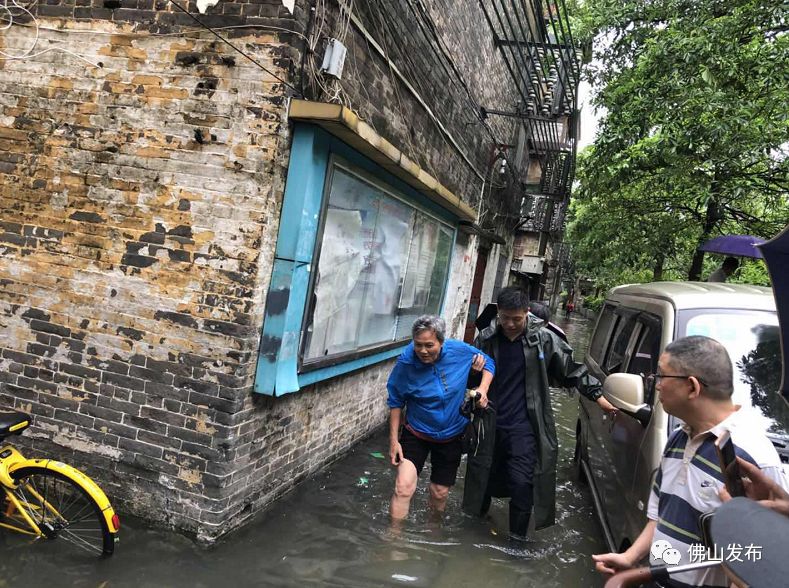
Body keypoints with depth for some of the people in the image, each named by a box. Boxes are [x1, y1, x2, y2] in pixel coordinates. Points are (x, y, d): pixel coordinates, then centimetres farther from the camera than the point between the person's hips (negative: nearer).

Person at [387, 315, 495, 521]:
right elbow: (396, 403, -9)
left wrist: (483, 390, -17)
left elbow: (488, 363, 0)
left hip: (451, 436, 2)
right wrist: (394, 440, -8)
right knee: (404, 487, -16)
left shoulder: (460, 351, -20)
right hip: (416, 434, -2)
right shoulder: (406, 362, -22)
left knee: (440, 493, 16)